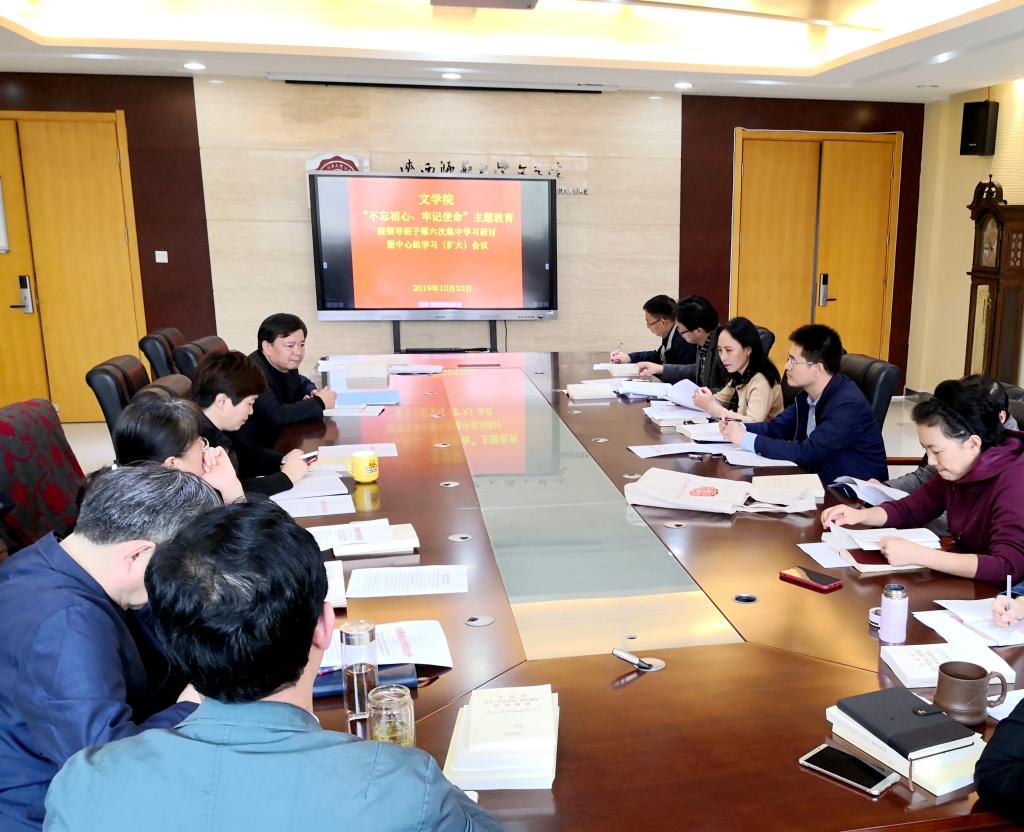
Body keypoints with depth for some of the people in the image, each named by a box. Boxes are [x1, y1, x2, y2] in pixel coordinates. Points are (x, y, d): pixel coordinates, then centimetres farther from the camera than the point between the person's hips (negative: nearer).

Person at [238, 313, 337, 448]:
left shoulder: (287, 365, 2)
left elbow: (302, 383, 23)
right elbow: (276, 416, -35)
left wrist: (313, 393, -1)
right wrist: (319, 402, -22)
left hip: (280, 438, 8)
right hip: (254, 450, -8)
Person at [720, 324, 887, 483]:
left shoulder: (848, 404, -23)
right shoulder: (809, 394, 2)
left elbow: (806, 453, -28)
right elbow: (777, 427, 11)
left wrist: (746, 439, -25)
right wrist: (740, 428, -9)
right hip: (821, 482, 7)